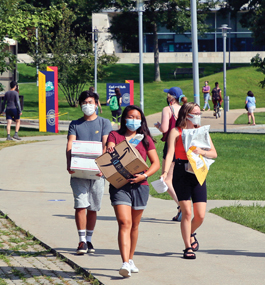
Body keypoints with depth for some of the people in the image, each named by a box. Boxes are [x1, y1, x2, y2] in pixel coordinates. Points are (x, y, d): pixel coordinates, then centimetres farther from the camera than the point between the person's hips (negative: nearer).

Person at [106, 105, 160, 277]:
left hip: (139, 185, 2)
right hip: (119, 184, -2)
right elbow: (109, 148, -11)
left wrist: (144, 176, -12)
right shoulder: (115, 135, 8)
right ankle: (125, 263, -24)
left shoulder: (145, 139, 10)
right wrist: (110, 149, -36)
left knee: (134, 225, 13)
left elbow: (156, 163, 6)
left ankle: (130, 259, 29)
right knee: (124, 223, -15)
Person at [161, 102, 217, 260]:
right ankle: (188, 247, 7)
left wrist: (201, 152, -11)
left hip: (198, 174, 4)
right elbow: (170, 153, -10)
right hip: (182, 174, -4)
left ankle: (191, 234, 31)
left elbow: (214, 153, 10)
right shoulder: (176, 132, 1)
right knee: (187, 212, -7)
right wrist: (165, 172, -25)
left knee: (200, 215, -1)